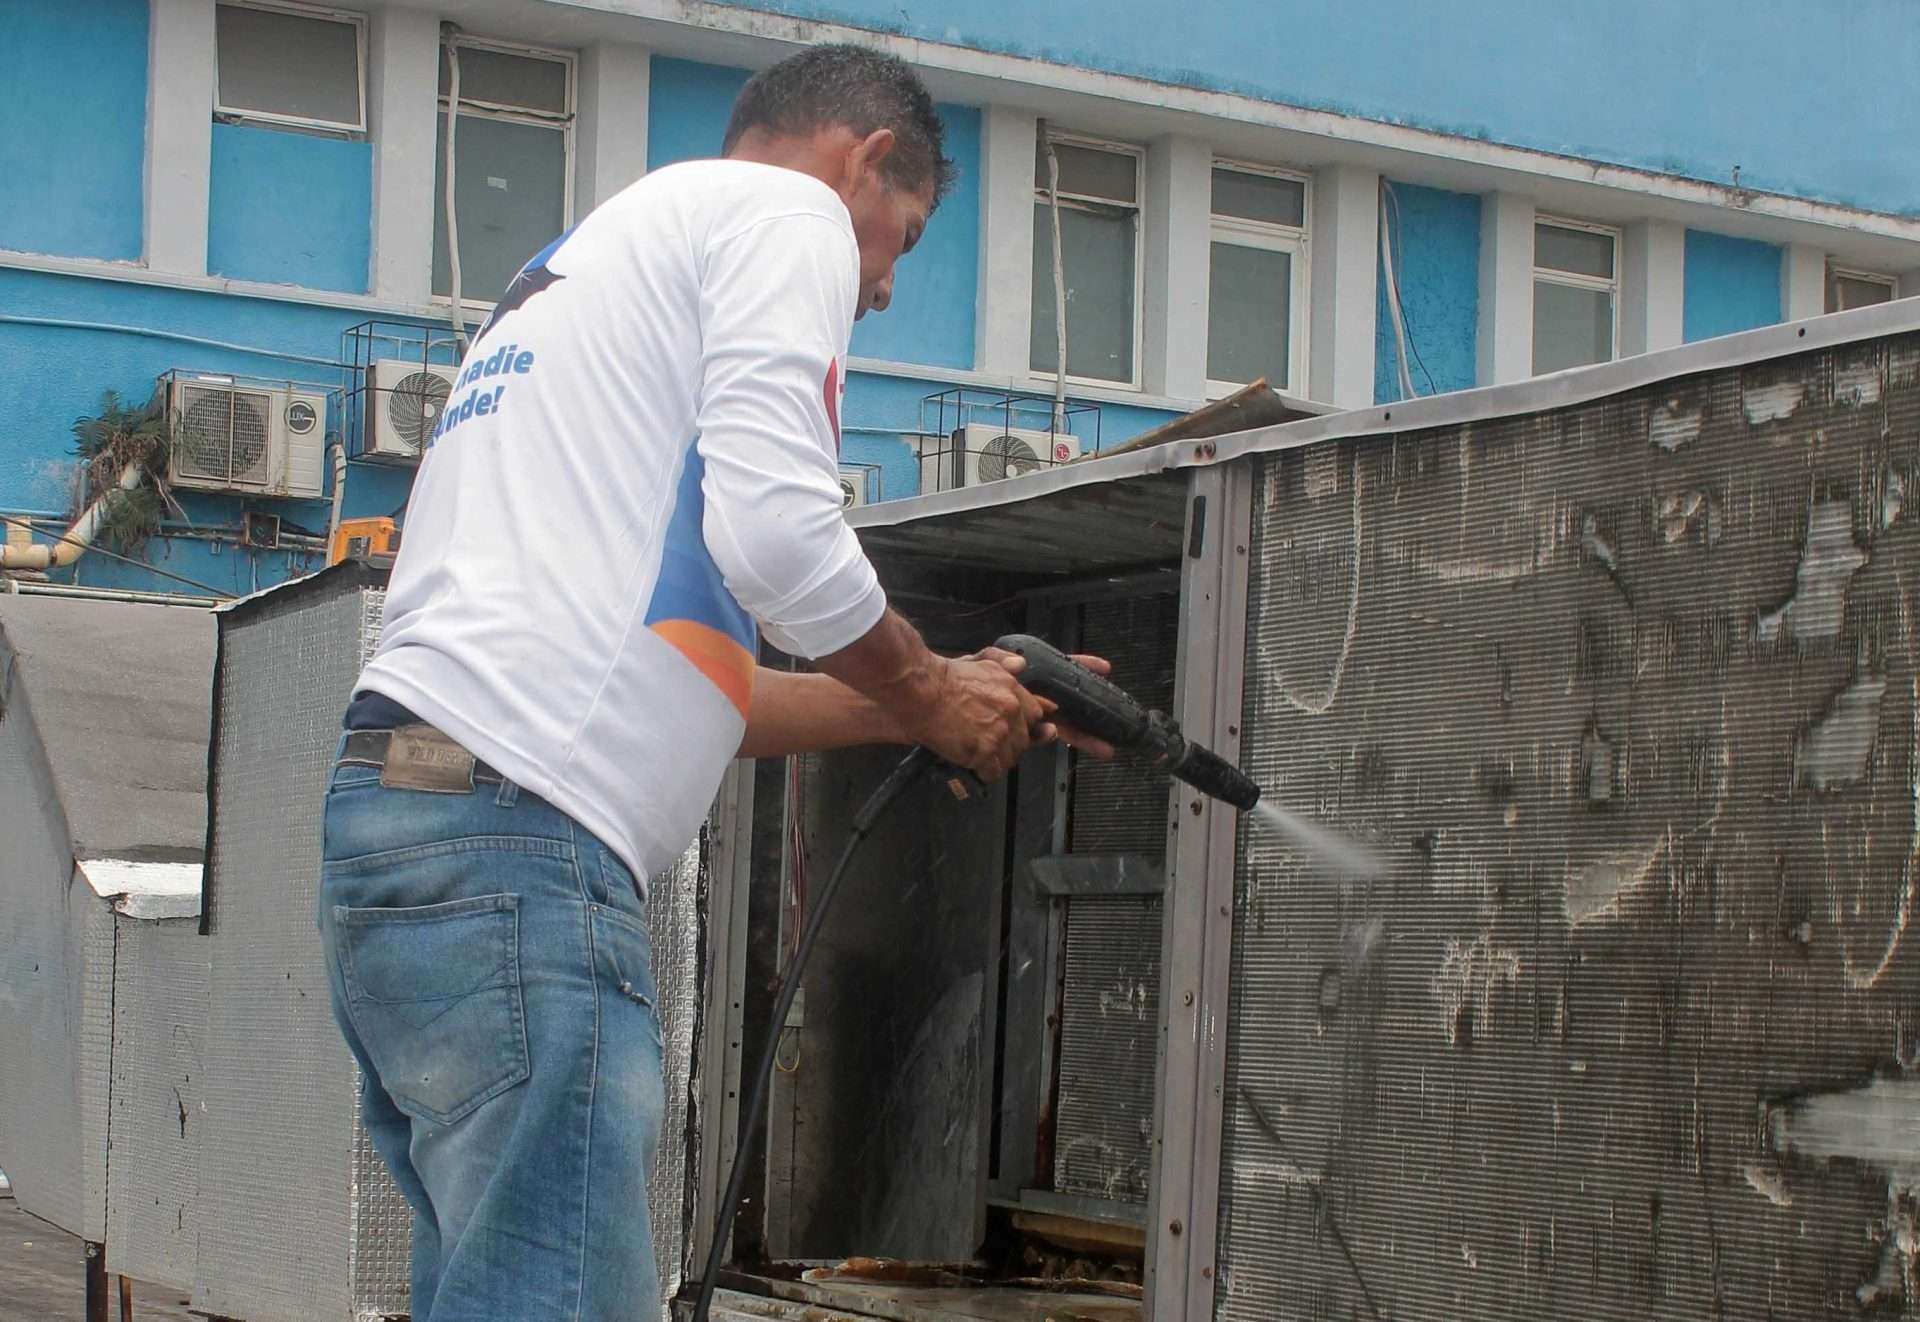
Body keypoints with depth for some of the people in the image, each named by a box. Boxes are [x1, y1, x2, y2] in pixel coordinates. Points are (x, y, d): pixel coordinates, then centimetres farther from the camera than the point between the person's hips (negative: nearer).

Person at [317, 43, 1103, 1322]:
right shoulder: (786, 210, 5)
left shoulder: (591, 259, 32)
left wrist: (932, 697, 30)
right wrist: (929, 696, 7)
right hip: (514, 832, -10)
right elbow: (774, 529, -12)